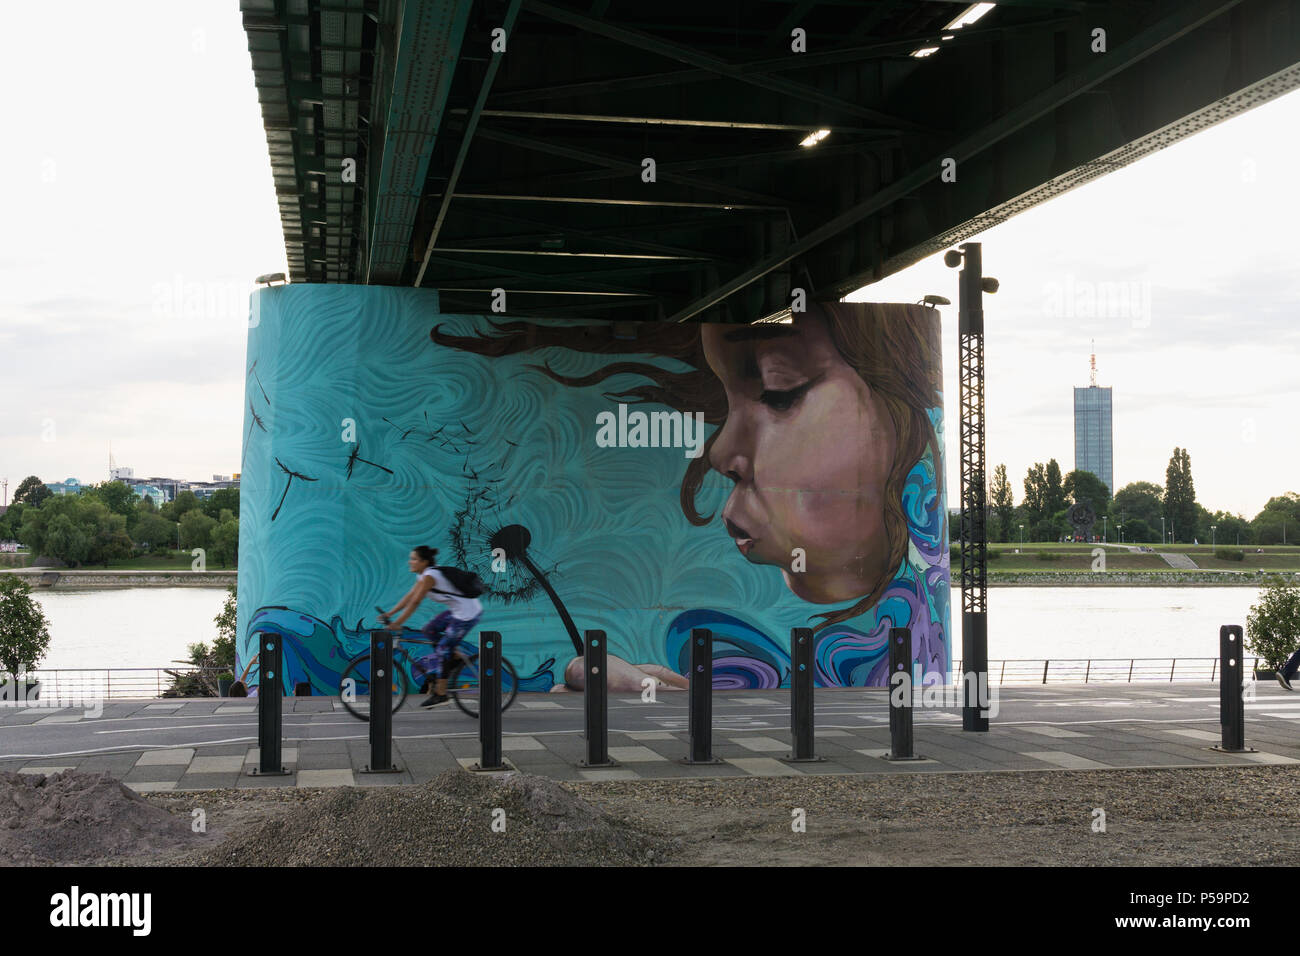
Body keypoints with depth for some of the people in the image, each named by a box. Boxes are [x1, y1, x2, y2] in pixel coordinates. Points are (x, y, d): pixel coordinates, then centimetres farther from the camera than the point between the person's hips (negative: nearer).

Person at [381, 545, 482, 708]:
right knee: (429, 630, 11)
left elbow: (415, 602, -22)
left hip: (467, 614, -9)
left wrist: (397, 623, -21)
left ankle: (440, 694, 2)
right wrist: (389, 614, 9)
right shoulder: (423, 575, 10)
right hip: (458, 610, 9)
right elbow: (409, 597, 13)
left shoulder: (429, 577, -19)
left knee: (442, 651, -5)